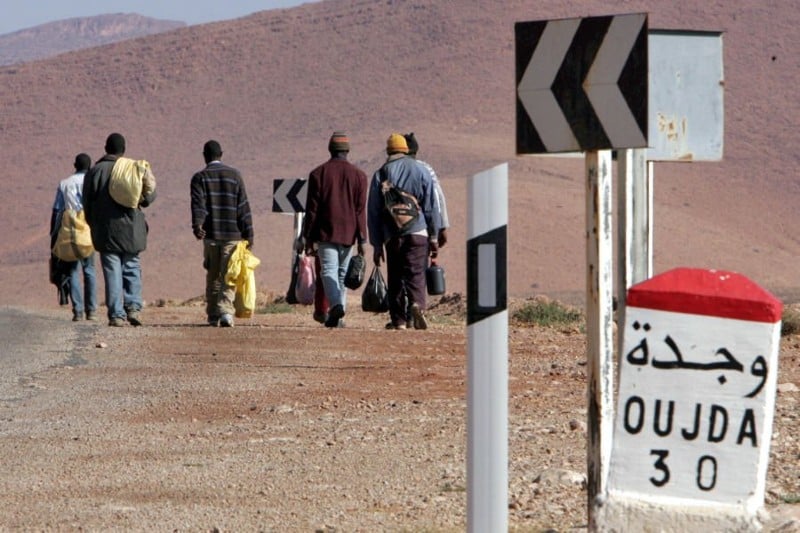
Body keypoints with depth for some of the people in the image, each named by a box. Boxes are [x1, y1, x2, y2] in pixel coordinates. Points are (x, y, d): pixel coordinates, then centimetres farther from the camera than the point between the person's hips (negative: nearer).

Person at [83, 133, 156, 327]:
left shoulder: (95, 171, -1)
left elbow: (87, 204, 1)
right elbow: (148, 197, 3)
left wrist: (93, 224, 15)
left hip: (106, 231, -1)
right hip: (131, 229, 1)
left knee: (112, 272, 1)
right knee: (132, 268, 13)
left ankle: (116, 314, -3)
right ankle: (133, 306, -2)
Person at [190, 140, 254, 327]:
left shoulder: (200, 178, 4)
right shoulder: (235, 175, 6)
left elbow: (198, 204, -12)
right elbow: (243, 207, 3)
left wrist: (197, 225, -24)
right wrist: (248, 234, 4)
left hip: (210, 235, 0)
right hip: (232, 235, 0)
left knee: (212, 277, 11)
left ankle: (213, 316, 13)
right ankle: (226, 311, -21)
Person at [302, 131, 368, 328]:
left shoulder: (318, 173, 0)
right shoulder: (358, 175, 4)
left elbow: (312, 208, -1)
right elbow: (360, 210, 2)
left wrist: (308, 238, 3)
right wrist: (362, 240, 3)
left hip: (325, 233, -2)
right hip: (348, 234, 2)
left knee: (328, 270, -7)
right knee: (343, 273, 11)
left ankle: (336, 304, -32)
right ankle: (337, 317, 11)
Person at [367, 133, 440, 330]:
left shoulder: (380, 175, 7)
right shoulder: (421, 171, 8)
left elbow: (374, 212, 6)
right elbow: (431, 207, 7)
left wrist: (376, 245, 9)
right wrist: (434, 237, 12)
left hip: (392, 236, 0)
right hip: (417, 232, 0)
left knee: (395, 277, 8)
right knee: (416, 273, -6)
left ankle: (398, 320, 7)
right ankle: (417, 304, -33)